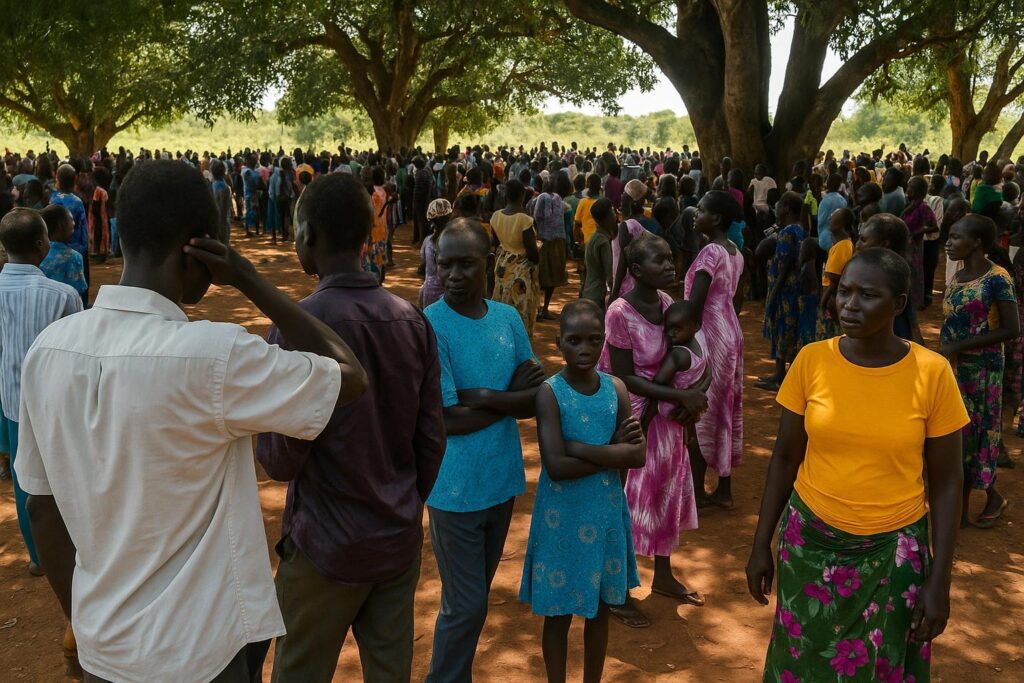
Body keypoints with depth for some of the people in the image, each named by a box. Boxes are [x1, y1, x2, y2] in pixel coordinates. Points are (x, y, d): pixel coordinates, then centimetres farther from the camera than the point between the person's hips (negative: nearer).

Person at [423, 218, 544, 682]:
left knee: (477, 595, 21)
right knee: (465, 606, 5)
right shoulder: (428, 326, -17)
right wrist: (513, 395, -11)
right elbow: (448, 419, -20)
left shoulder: (509, 318, 0)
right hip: (456, 488, -6)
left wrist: (485, 395, -18)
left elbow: (536, 400, -3)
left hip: (502, 479, 6)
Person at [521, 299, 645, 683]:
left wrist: (579, 447, -19)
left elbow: (637, 457, -10)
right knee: (559, 613, 12)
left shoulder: (616, 389, -3)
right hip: (563, 516, -4)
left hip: (606, 513, 4)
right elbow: (556, 466, -24)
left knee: (600, 608, 19)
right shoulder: (550, 392, -15)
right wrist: (611, 454, -17)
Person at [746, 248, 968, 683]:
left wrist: (939, 580, -6)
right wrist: (762, 544, 2)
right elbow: (785, 458, 1)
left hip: (893, 552, -1)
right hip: (810, 542, 1)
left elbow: (945, 482, -4)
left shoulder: (932, 373, -12)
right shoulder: (811, 360, -9)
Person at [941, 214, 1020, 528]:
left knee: (972, 435, 3)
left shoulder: (997, 279, -16)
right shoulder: (957, 277, 7)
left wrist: (959, 347, -20)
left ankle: (993, 496, 26)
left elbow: (1012, 329, -19)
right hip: (953, 367, 7)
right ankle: (961, 508, 24)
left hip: (981, 369, -7)